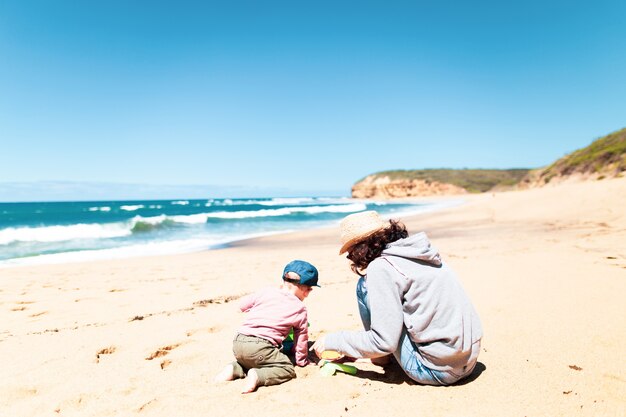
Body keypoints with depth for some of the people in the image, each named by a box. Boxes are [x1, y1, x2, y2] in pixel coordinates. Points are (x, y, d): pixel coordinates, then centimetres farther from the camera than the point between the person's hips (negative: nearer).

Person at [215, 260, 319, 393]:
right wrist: (302, 361, 30)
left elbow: (243, 304, 22)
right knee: (288, 369, 5)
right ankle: (258, 376, -17)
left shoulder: (266, 292, 13)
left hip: (238, 342, 6)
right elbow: (301, 339, 14)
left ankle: (234, 369, 6)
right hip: (259, 347, -6)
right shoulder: (300, 308, 7)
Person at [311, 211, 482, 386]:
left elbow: (384, 342, -16)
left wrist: (332, 340, -1)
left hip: (437, 371, -8)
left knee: (365, 286, -2)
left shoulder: (381, 268, -15)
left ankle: (382, 358, 15)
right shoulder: (421, 252, 10)